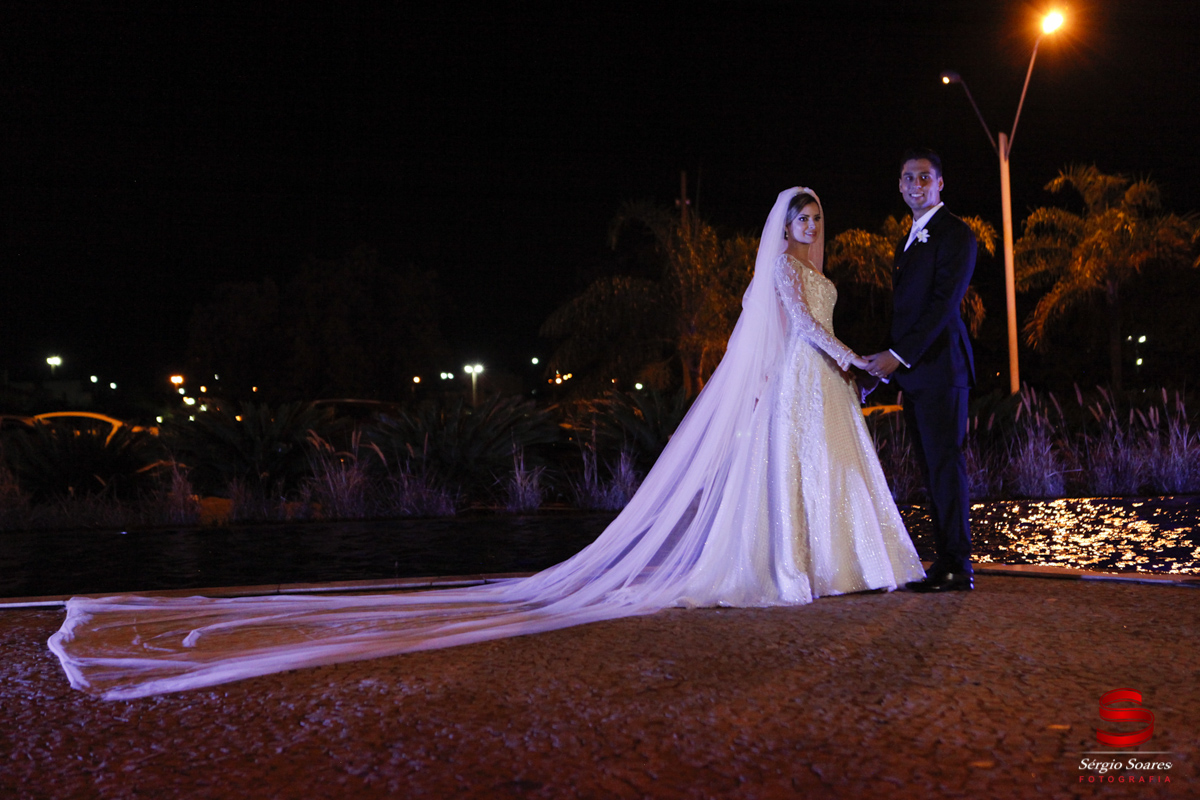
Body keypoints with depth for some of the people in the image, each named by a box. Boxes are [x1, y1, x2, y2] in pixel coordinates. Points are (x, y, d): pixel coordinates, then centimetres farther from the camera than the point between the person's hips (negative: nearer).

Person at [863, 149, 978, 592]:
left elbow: (944, 302, -16)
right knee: (931, 466, 9)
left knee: (945, 463, -7)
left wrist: (899, 354, -20)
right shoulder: (910, 239, 21)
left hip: (939, 366, -9)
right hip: (913, 371, 9)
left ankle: (958, 567, -1)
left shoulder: (955, 233, -6)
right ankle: (945, 561, 14)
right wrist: (889, 361, 14)